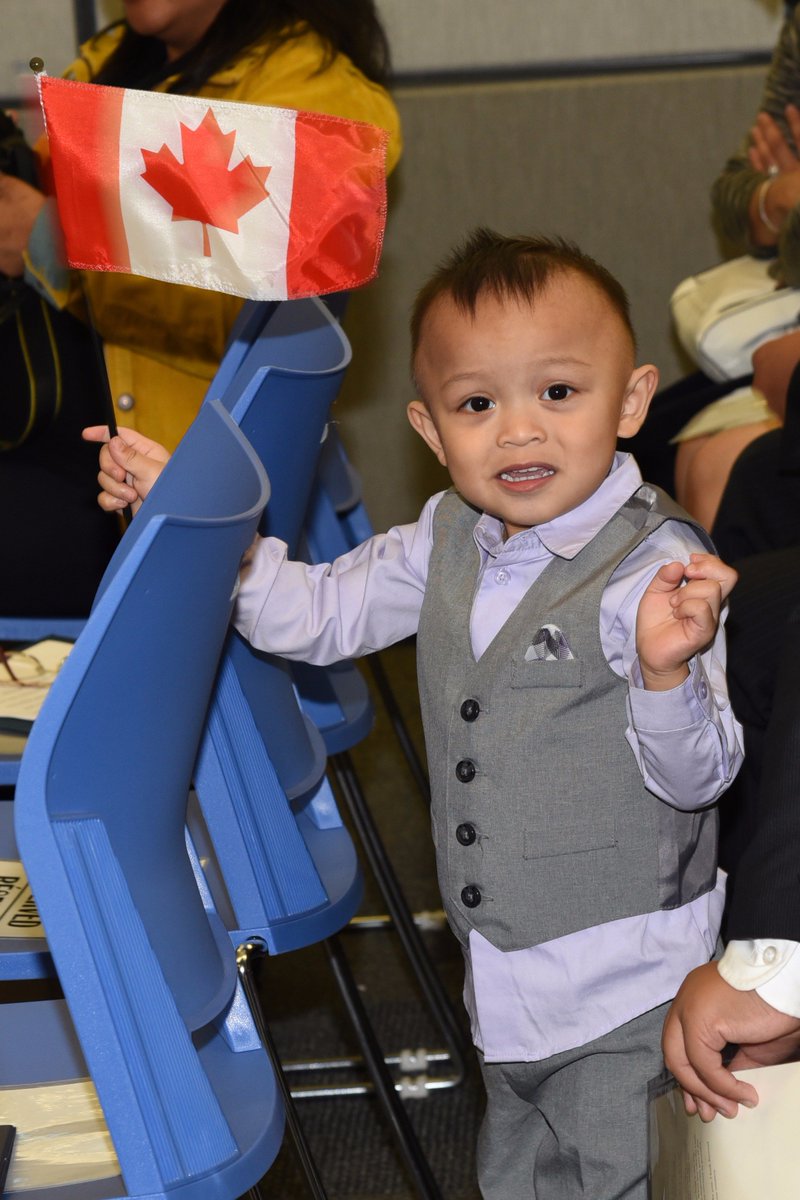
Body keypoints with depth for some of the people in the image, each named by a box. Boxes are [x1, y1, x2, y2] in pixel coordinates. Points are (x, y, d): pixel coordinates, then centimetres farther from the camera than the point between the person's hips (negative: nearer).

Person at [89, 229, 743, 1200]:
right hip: (504, 977, 7)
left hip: (625, 991, -7)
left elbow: (695, 779, -22)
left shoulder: (659, 571, -21)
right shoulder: (448, 542, 1)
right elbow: (319, 615, 11)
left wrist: (667, 671, -43)